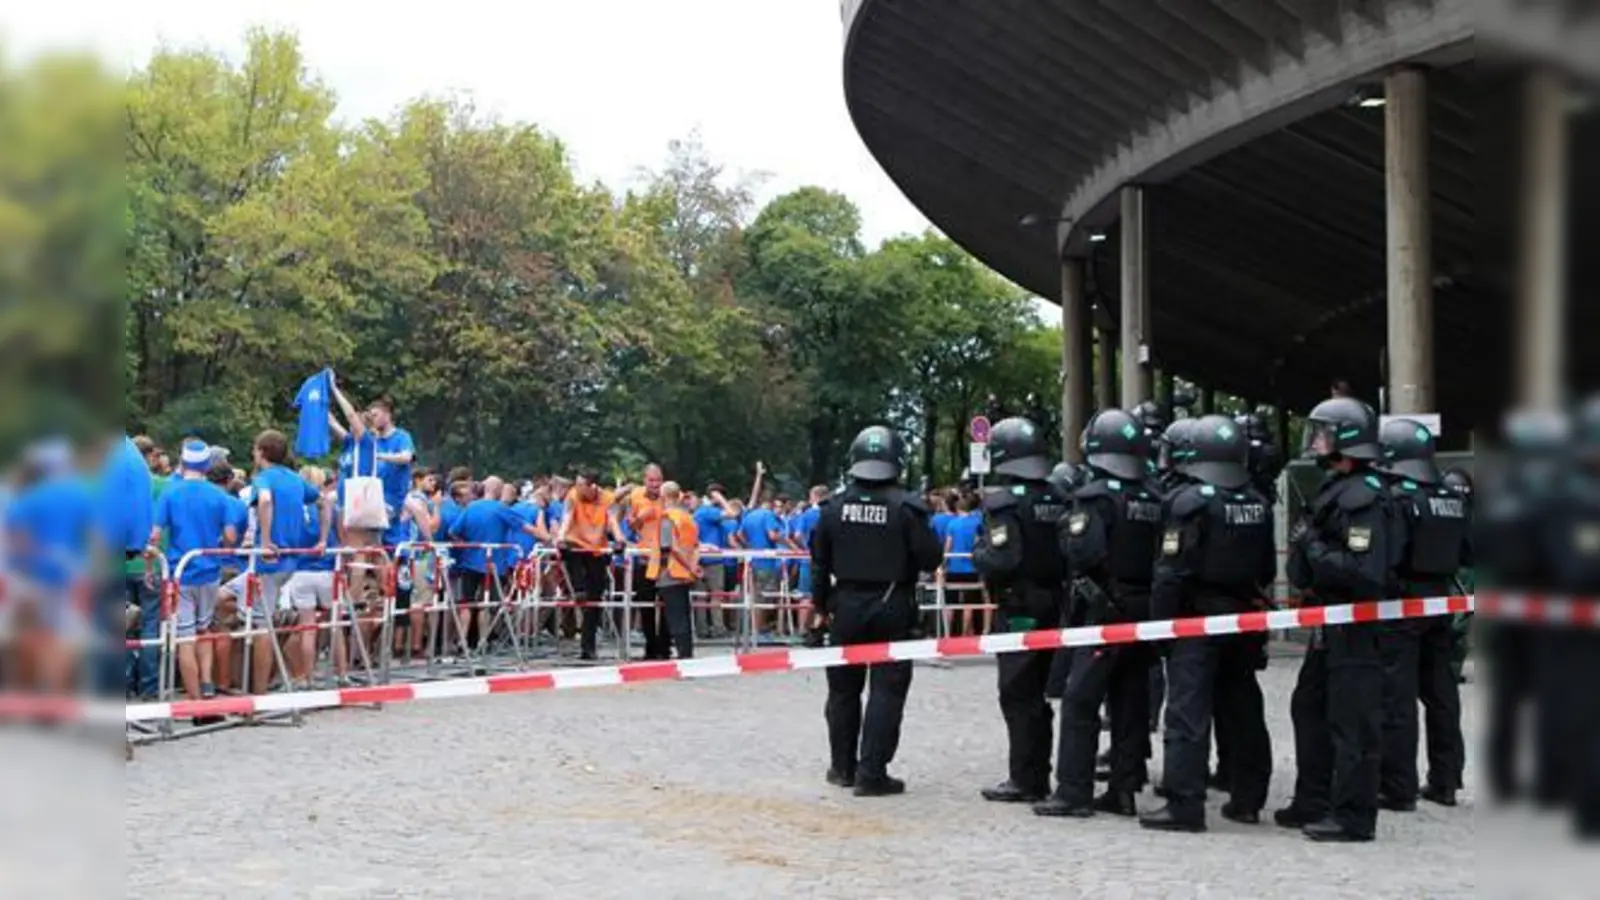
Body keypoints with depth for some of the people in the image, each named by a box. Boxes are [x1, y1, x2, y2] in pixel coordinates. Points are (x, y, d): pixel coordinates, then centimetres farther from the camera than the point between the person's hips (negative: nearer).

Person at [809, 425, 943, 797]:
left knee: (844, 689, 16)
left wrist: (820, 607, 14)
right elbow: (931, 558, -13)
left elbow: (819, 561, 4)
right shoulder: (905, 506, -12)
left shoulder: (836, 505, 0)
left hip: (846, 607, 4)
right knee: (886, 692, 1)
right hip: (892, 609, -4)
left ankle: (843, 767, 23)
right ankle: (872, 773, -3)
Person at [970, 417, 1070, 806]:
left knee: (1018, 696, -2)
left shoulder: (1003, 500, -14)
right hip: (1053, 605, 7)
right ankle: (1037, 776, 20)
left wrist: (978, 553, -3)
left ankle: (1025, 780, 0)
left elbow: (1000, 561, -21)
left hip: (1018, 609, -7)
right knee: (1037, 693, 14)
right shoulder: (1058, 499, 7)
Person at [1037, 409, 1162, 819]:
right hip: (1144, 609, 6)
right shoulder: (1154, 499, 7)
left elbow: (1083, 553, -21)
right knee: (1132, 703, 11)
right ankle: (1124, 789, 15)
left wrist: (1068, 531, -4)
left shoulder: (1095, 496, -12)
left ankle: (1073, 791, -5)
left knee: (1080, 701, -3)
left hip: (1104, 611, -6)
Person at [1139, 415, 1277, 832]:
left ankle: (1184, 804, -11)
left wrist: (1159, 621, -11)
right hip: (1244, 616, 7)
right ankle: (1247, 798, 20)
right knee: (1242, 708, 14)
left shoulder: (1191, 501, -13)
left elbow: (1172, 570, -16)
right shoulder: (1257, 504, 8)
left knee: (1188, 712, -7)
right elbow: (1268, 568, 14)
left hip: (1197, 617, -7)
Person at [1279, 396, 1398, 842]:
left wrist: (1315, 550, -19)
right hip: (1329, 625, 11)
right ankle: (1312, 803, 29)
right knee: (1308, 707, 18)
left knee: (1351, 722, -4)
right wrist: (1305, 549, 8)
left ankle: (1354, 817, 4)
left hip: (1355, 628, -11)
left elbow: (1366, 574, -26)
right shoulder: (1335, 490, 13)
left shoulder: (1364, 499, -18)